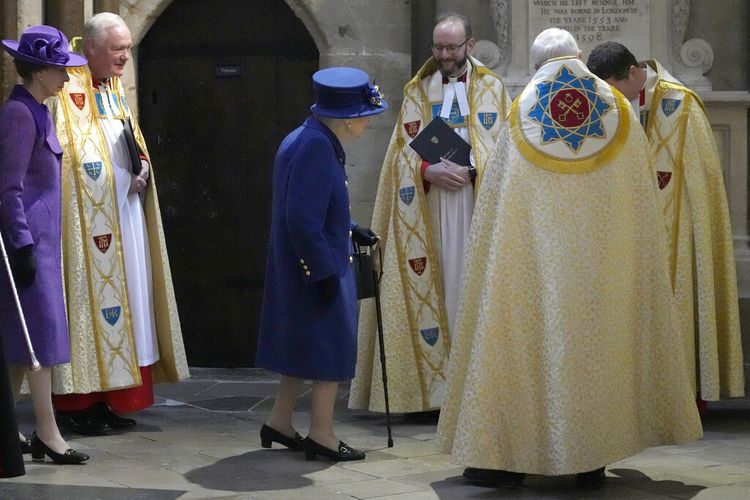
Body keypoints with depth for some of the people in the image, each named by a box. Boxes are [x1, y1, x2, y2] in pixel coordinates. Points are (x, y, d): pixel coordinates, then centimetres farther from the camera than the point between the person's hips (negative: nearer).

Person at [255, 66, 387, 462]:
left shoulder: (301, 140, 9)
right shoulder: (316, 148, -23)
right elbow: (303, 220, -27)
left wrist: (350, 230, 19)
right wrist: (324, 273, -23)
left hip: (296, 267, 10)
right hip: (319, 265, -10)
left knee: (305, 344, 18)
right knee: (332, 345, 0)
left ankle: (279, 422, 27)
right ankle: (321, 435, 8)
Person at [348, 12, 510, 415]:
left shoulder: (492, 89, 9)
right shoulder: (417, 91, 12)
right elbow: (403, 153, 6)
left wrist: (472, 173, -13)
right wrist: (429, 172, -13)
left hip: (479, 208, -1)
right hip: (430, 214, 1)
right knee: (435, 287, -3)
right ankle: (430, 382, -1)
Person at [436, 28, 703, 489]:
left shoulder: (521, 114, 2)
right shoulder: (620, 113, 4)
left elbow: (496, 200, 2)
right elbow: (642, 200, 6)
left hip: (534, 256, -1)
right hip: (606, 265, 1)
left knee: (529, 337, 4)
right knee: (597, 340, 7)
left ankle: (507, 453, 3)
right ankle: (592, 459, 10)